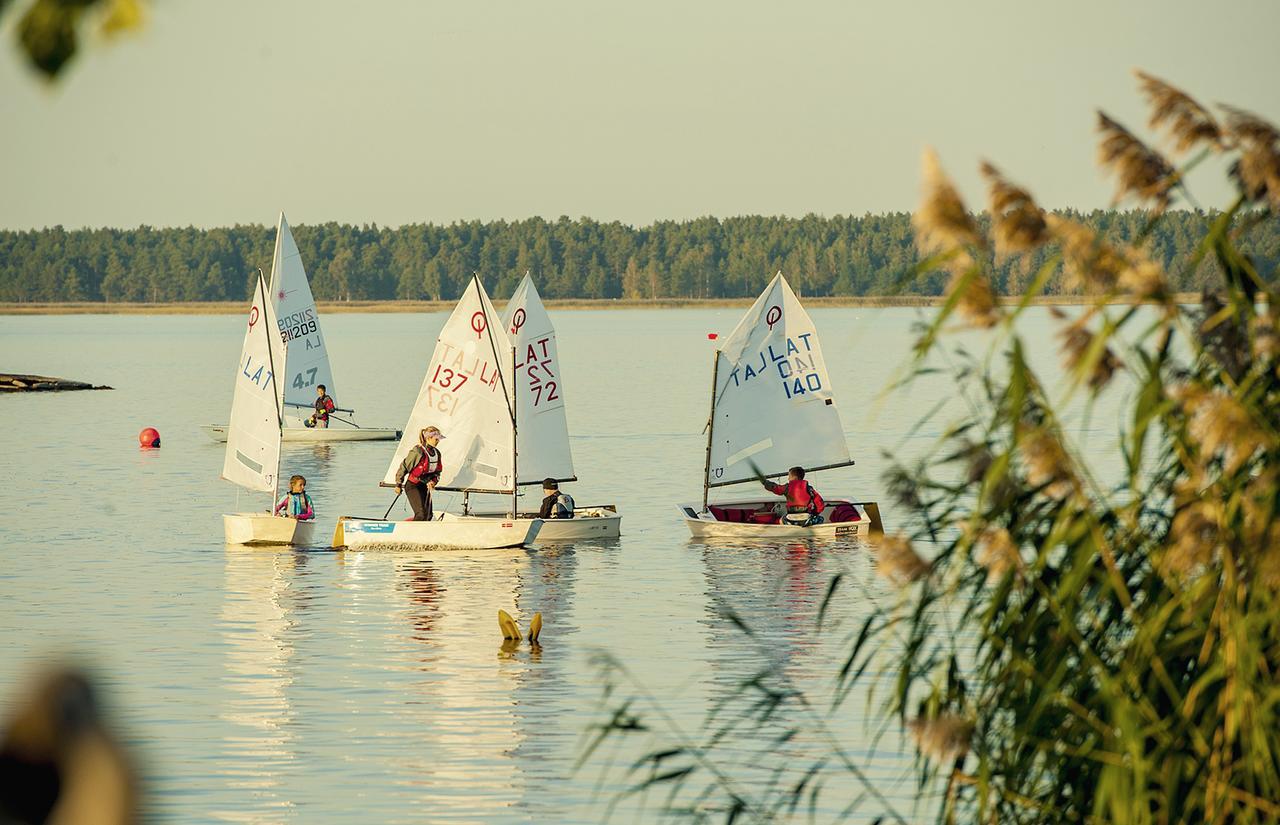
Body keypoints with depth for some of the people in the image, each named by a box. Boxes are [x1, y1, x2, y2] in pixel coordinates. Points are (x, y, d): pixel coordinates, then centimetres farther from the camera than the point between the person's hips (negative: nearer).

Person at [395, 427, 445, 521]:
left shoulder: (437, 453, 5)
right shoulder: (418, 451, -17)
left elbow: (437, 472, 15)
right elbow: (404, 466, -10)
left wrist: (433, 481, -7)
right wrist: (398, 485, -4)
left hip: (425, 486, 8)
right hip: (412, 486, -8)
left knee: (428, 516, 5)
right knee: (421, 515, -20)